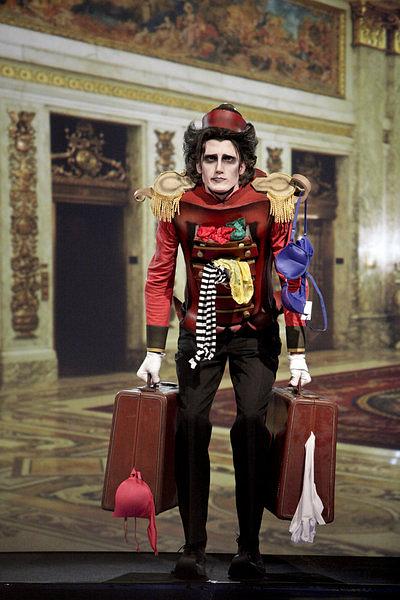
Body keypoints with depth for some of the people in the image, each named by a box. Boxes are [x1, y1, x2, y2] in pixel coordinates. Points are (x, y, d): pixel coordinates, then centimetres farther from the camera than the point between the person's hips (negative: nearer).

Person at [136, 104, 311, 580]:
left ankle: (249, 549, 1)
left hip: (256, 334, -1)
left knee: (251, 426, -11)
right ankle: (193, 547, 1)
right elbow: (159, 278, -1)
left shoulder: (270, 202, -11)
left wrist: (297, 354, -8)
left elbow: (292, 278, -6)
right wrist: (154, 352, -5)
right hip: (200, 331, 1)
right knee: (191, 425, -9)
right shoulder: (177, 204, -7)